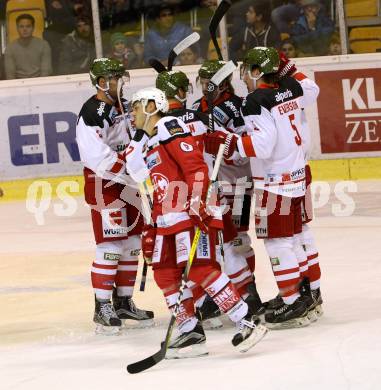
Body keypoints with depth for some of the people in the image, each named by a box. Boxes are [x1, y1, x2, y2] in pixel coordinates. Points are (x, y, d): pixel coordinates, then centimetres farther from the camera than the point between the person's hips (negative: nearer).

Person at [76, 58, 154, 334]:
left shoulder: (122, 105, 12)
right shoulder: (93, 113, -18)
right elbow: (100, 158, -26)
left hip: (129, 184, 9)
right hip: (104, 186, -9)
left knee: (131, 244, 11)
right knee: (110, 246, -10)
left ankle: (124, 302, 21)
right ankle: (103, 308, -6)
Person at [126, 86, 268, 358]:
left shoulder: (170, 127, -6)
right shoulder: (145, 144, 25)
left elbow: (196, 165, -17)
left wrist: (197, 199, -26)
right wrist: (150, 231, 24)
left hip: (191, 213, -10)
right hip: (167, 219, 10)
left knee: (199, 269, -18)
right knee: (164, 274, 4)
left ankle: (248, 322, -15)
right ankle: (192, 333, 7)